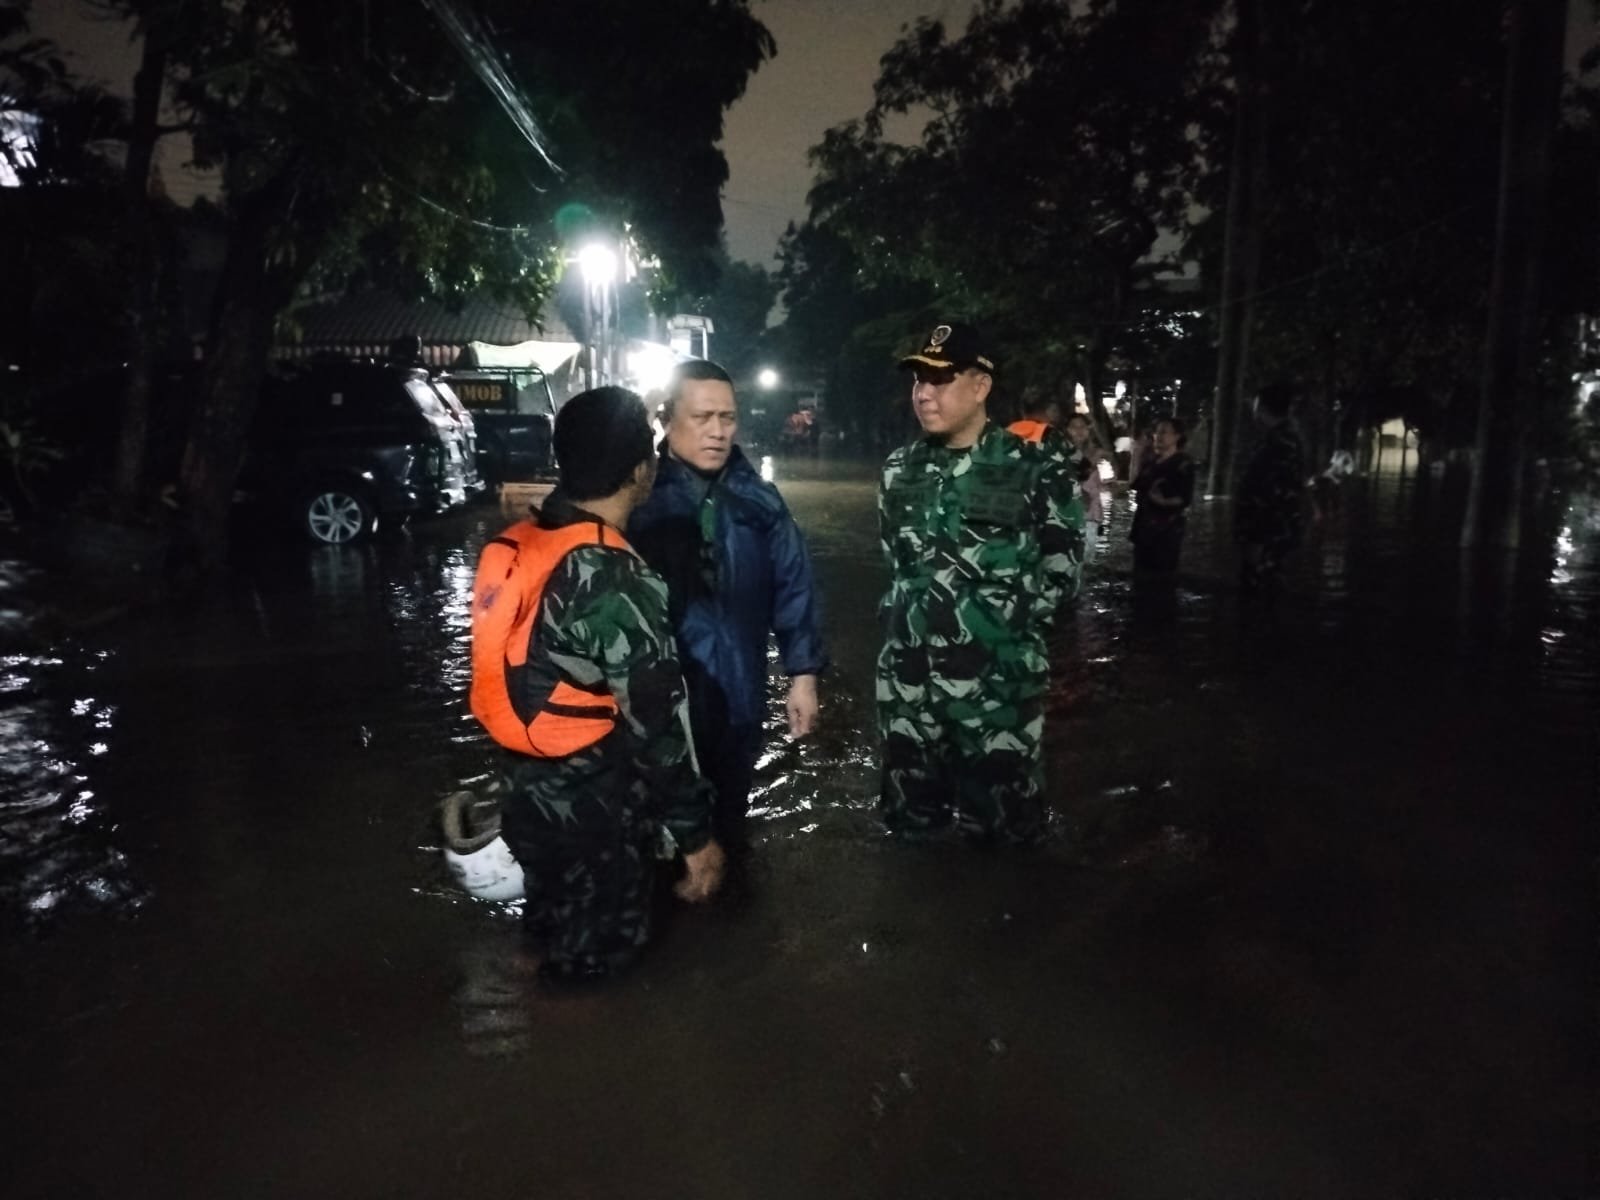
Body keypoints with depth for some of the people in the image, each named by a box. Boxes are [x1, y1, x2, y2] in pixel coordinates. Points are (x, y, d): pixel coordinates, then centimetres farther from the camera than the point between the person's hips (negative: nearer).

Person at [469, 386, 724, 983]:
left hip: (528, 796, 8)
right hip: (593, 815, -8)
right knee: (594, 965, 15)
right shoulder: (617, 582, -27)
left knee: (554, 944, 28)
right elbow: (658, 725, -23)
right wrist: (696, 833, -15)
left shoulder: (514, 550, -3)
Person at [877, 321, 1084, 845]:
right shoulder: (900, 468, 6)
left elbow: (1061, 566, -1)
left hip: (998, 680, -4)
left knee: (1000, 830, 8)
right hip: (907, 677, 5)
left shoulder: (1035, 470, -10)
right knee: (909, 823, 17)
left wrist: (1014, 626, 0)